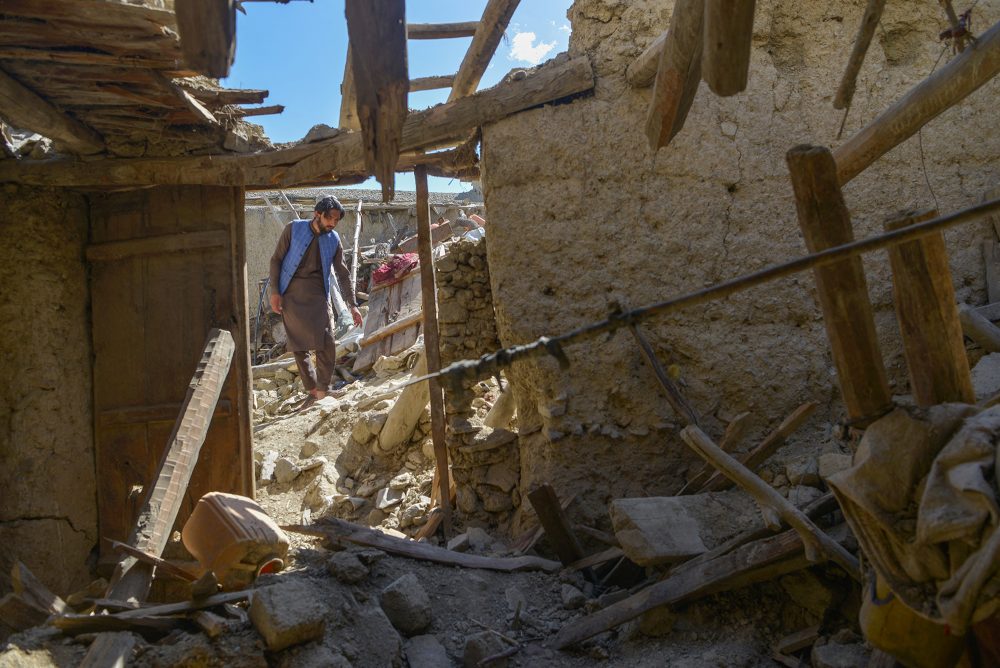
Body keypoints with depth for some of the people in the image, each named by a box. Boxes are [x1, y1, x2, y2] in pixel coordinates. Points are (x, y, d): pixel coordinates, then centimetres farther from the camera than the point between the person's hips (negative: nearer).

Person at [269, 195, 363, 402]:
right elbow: (276, 260, 2)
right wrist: (274, 292, -6)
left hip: (318, 295, 2)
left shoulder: (334, 240, 7)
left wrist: (353, 305, 5)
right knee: (299, 346, 0)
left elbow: (343, 274, 11)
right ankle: (312, 390, 12)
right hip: (292, 295, -2)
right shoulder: (293, 229, -1)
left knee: (327, 344, -11)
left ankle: (322, 393, 0)